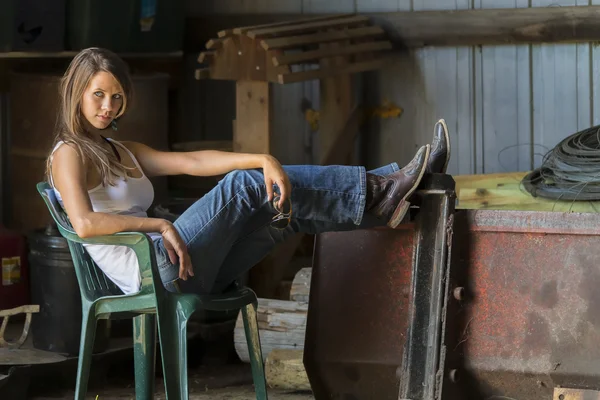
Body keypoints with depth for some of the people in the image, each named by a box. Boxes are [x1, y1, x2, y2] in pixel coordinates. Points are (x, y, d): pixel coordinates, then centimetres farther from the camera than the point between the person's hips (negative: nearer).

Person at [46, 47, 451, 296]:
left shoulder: (120, 151, 23)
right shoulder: (69, 154, -3)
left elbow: (192, 162, 10)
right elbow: (84, 223, -22)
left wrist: (265, 160, -5)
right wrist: (160, 225, -16)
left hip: (181, 269, 8)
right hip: (155, 272, -8)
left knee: (285, 209, -3)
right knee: (246, 183, -13)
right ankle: (377, 190, -10)